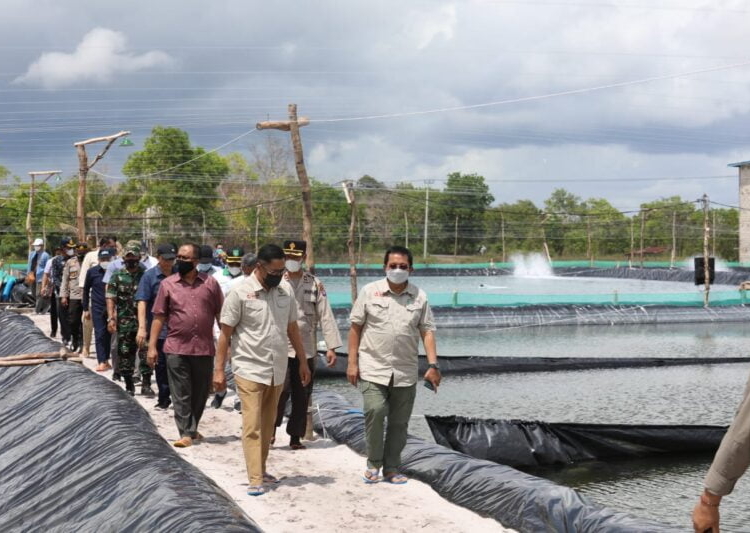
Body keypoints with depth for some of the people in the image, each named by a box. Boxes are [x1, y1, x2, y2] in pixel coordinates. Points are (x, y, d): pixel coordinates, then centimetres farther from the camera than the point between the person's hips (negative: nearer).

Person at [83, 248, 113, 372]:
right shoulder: (92, 271, -1)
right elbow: (86, 290, 8)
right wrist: (86, 309, 8)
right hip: (98, 308, 0)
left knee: (108, 334, 6)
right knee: (99, 334, -2)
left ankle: (106, 360, 17)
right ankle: (101, 361, 0)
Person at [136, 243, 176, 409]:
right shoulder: (150, 276, -2)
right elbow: (142, 302, -8)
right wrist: (142, 327, -17)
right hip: (158, 329, -1)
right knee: (161, 364, 8)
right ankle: (163, 398, 19)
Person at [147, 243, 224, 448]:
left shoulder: (210, 283, 4)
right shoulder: (168, 284, 3)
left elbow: (221, 314, 7)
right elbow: (159, 316, 3)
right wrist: (152, 346, -2)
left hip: (205, 348, 1)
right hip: (177, 348, -1)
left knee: (200, 392, 12)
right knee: (181, 394, -1)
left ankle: (192, 429, 29)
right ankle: (186, 434, 3)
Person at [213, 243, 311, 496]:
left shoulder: (286, 290, 4)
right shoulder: (240, 292, -10)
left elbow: (292, 328, 13)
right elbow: (225, 333, -6)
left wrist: (303, 361, 13)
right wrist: (219, 369, -9)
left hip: (277, 371, 5)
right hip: (250, 370, -5)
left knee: (268, 425, 13)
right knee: (252, 425, -7)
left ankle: (261, 469, 25)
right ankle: (255, 479, -6)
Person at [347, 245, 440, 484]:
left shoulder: (419, 297, 7)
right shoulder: (370, 291, 2)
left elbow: (427, 331, 7)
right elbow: (355, 327, 4)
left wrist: (433, 365, -3)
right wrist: (352, 362, -1)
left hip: (405, 372, 2)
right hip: (373, 369, -2)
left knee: (399, 422, 6)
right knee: (374, 411, -17)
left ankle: (391, 468, 20)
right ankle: (373, 463, 2)